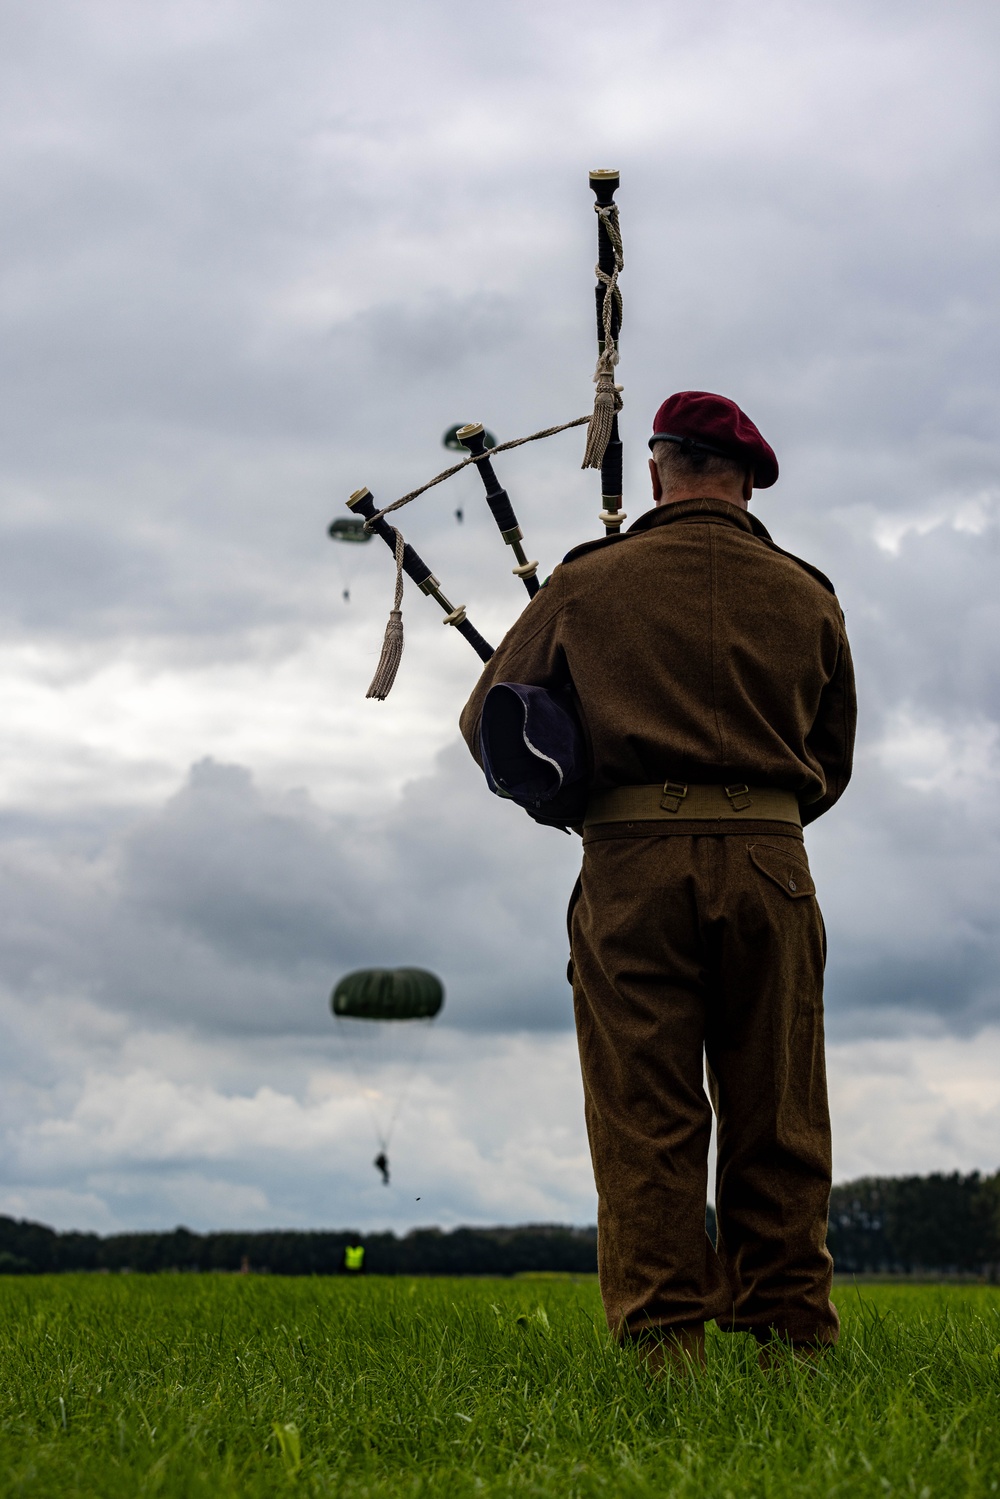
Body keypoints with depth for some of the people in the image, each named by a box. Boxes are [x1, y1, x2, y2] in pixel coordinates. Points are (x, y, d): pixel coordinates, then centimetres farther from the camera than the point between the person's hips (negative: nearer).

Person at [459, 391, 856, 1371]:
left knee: (647, 1125, 1)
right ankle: (790, 1341, 8)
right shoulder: (806, 597, 12)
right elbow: (833, 764, 18)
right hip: (770, 861, 2)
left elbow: (487, 720, 13)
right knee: (776, 1125, 7)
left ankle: (662, 1345, -2)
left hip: (635, 865, -2)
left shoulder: (589, 583, 6)